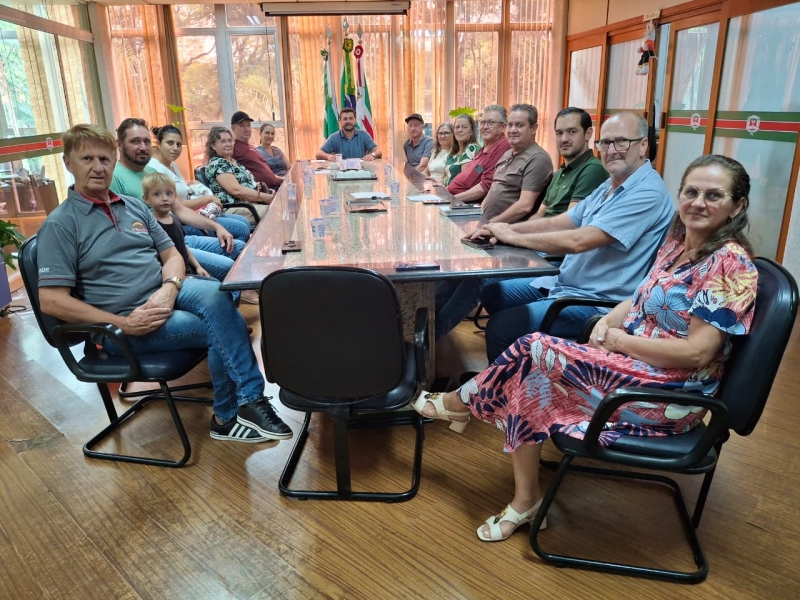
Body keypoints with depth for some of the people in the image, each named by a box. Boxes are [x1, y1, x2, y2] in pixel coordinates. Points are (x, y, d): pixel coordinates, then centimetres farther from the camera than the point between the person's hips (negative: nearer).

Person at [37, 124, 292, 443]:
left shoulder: (134, 206, 14)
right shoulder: (60, 224, -4)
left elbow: (171, 254, 11)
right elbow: (51, 300, -11)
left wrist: (169, 288, -13)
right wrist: (122, 323, -18)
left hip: (166, 294, 5)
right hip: (125, 321, -5)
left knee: (218, 295, -29)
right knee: (220, 328, -24)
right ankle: (231, 414, -6)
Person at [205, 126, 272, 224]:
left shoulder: (234, 161, 22)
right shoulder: (216, 164, -6)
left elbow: (247, 183, 24)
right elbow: (236, 190, -18)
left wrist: (267, 191, 3)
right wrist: (265, 197, -19)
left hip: (249, 204, 9)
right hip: (234, 209, -9)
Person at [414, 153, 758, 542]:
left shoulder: (730, 262, -17)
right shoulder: (677, 243, 8)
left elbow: (697, 352, -22)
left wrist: (618, 340, -15)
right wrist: (607, 322, -4)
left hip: (670, 395, -8)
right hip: (632, 365, 8)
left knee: (533, 352, -18)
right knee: (527, 381, -11)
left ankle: (461, 401, 9)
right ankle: (525, 500, -1)